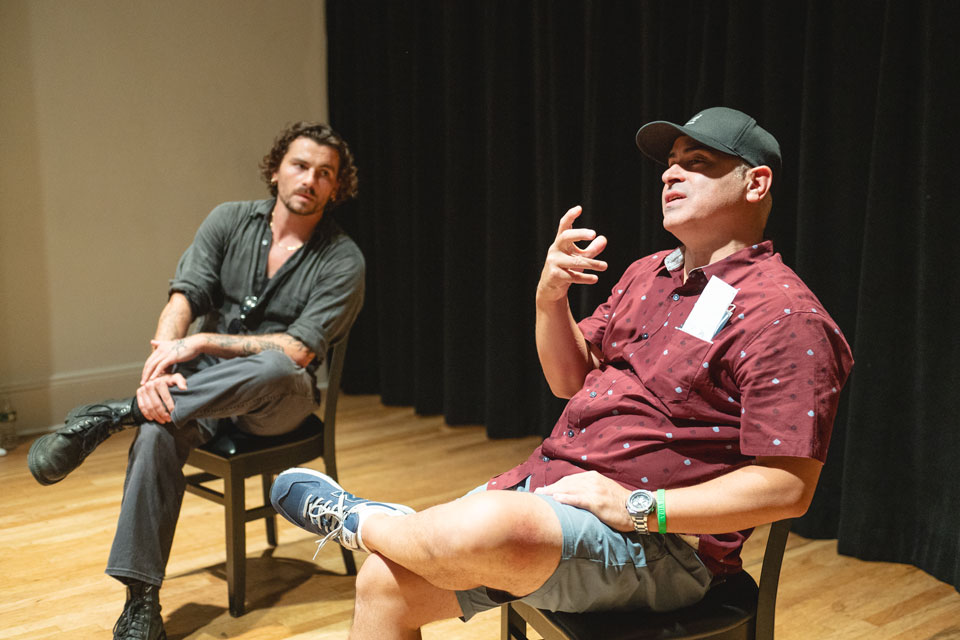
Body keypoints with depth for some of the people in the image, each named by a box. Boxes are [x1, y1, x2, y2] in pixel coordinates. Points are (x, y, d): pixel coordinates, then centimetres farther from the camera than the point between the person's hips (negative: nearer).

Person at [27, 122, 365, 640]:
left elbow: (297, 352, -15)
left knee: (274, 370, -39)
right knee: (157, 428, -30)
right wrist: (160, 362, -24)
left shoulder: (342, 261, -6)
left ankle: (112, 415, -26)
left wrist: (202, 342, -21)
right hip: (207, 384, 3)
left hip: (279, 401, -2)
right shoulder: (231, 221, 6)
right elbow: (183, 298, -4)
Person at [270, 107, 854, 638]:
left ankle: (362, 522, -2)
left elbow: (788, 488, -18)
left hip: (657, 544, -7)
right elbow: (570, 380, 17)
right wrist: (550, 298, -2)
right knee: (384, 584, 0)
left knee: (494, 528, -34)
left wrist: (637, 507, -20)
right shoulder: (648, 274, 14)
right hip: (546, 487, 8)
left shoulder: (783, 315, -13)